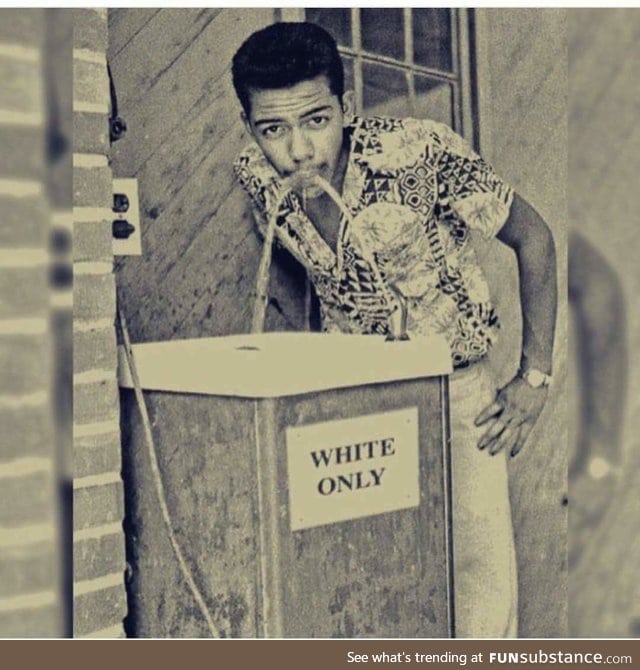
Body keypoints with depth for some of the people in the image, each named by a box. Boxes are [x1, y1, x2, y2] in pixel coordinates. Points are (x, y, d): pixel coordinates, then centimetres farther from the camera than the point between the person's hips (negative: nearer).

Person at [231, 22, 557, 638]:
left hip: (456, 389, -2)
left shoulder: (420, 151, -23)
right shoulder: (257, 181, -11)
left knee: (481, 579, -4)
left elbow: (533, 239, -11)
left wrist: (534, 379, -11)